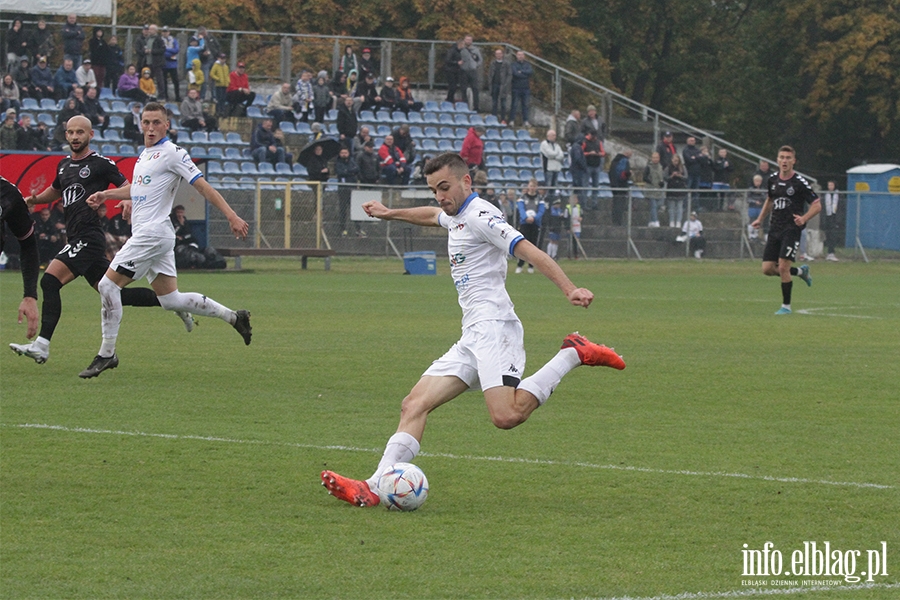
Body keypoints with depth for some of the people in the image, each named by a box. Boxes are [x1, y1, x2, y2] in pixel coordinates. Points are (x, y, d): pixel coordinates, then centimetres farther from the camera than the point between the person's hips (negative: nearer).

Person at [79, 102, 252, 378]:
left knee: (108, 285, -10)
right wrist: (105, 195, 22)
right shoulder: (145, 154, 18)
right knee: (171, 300, 10)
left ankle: (106, 354, -4)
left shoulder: (172, 153, -8)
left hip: (153, 232, -9)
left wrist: (232, 216, -19)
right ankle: (233, 317, 18)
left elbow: (203, 186, -12)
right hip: (145, 234, 9)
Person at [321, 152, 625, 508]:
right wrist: (391, 214, 63)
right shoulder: (457, 216, 24)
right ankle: (374, 488, -9)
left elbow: (529, 252, -17)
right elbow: (432, 216, 50)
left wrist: (569, 289, -29)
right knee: (414, 405, -1)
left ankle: (574, 354, -13)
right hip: (472, 337, 10)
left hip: (492, 327, -10)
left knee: (507, 416, -30)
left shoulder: (479, 215, -5)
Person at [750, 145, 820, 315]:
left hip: (792, 229, -6)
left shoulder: (800, 182, -9)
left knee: (783, 267, -14)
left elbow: (817, 205, -8)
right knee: (767, 269, 2)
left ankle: (786, 306, 2)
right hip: (775, 229, 6)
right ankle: (801, 271, 27)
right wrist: (760, 219, 20)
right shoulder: (773, 179, 8)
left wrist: (804, 218, -24)